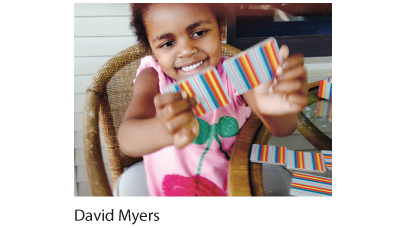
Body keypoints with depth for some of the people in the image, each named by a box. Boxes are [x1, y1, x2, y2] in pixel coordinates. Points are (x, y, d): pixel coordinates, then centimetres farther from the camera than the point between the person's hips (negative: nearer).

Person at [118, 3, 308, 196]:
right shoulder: (153, 77, -12)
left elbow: (283, 129, -25)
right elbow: (127, 140, -29)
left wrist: (275, 108, -48)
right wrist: (167, 131, -50)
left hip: (236, 189, 1)